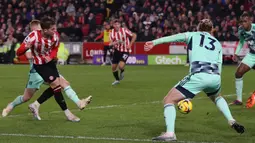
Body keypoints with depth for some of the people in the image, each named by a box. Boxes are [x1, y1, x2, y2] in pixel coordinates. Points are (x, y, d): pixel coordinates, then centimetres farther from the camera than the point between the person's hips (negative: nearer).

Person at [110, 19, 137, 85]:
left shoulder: (124, 30, -15)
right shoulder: (112, 32, -3)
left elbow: (134, 35, -7)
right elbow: (111, 43, -1)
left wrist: (130, 45, -10)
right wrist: (114, 43, -25)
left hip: (125, 51, -5)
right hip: (117, 51, 5)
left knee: (121, 66, -23)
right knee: (113, 67, 4)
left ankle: (122, 72, 15)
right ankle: (117, 80, 30)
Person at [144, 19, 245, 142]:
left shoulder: (192, 35, 19)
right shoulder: (217, 43, 28)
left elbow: (175, 37, 0)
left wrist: (154, 42, -9)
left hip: (198, 75, -5)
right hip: (215, 77, 5)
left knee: (168, 100, 3)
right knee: (216, 97, 41)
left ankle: (170, 133, -16)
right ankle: (232, 122, 29)